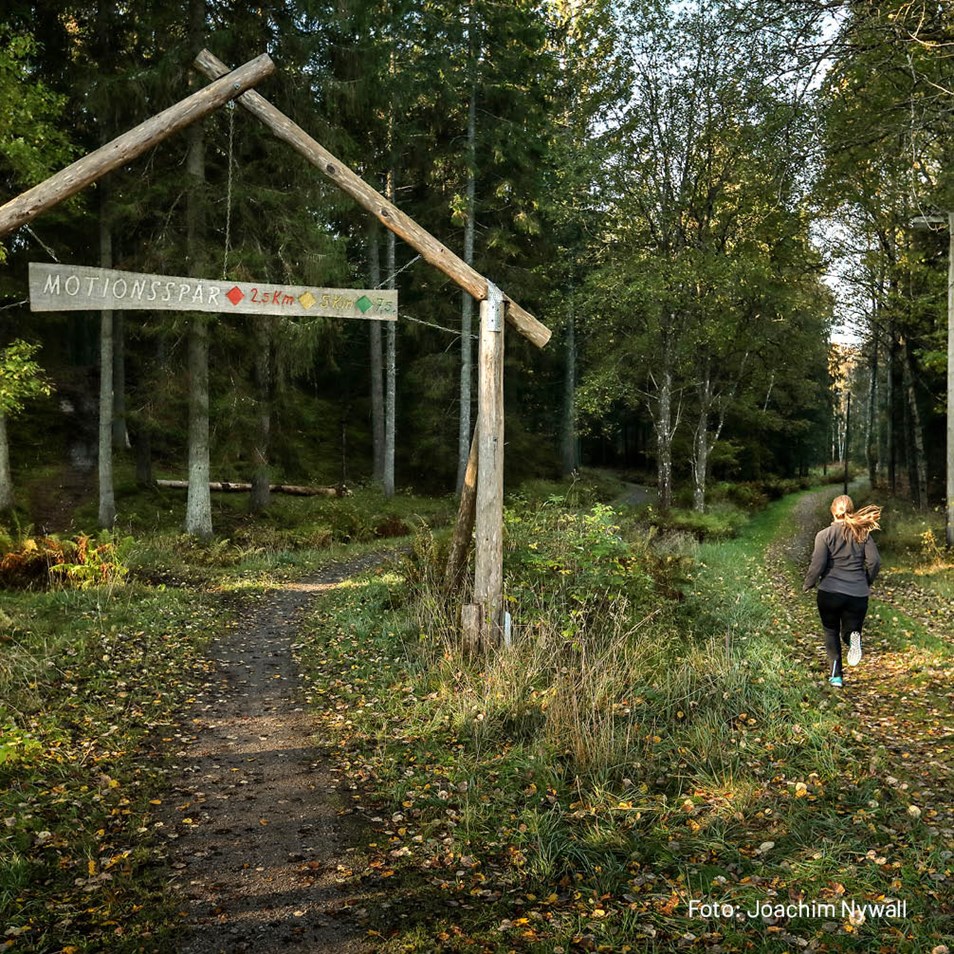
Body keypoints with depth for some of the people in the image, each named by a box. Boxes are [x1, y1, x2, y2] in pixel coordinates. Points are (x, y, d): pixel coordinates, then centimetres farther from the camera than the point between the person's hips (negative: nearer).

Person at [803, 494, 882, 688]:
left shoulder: (824, 535, -5)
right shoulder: (863, 533, 3)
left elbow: (817, 565, -10)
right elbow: (874, 561, -2)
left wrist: (808, 585, 7)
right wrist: (867, 582, 15)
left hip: (830, 592, -2)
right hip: (858, 594, 2)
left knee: (831, 633, 16)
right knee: (850, 631, 18)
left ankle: (836, 675, 4)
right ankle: (853, 637, -19)